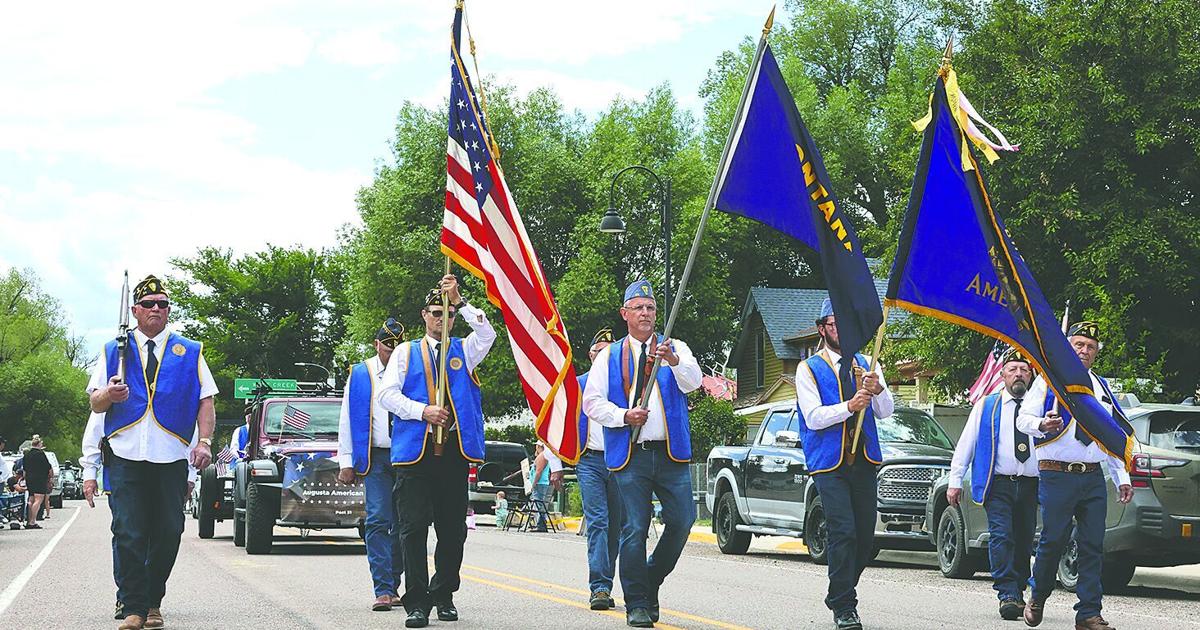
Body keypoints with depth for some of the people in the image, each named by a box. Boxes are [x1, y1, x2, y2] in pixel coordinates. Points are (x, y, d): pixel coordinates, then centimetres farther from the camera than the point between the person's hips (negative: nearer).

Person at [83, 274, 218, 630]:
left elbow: (206, 401, 9)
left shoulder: (189, 352, 14)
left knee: (167, 533, 1)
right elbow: (94, 403, 13)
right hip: (125, 454, 0)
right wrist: (108, 395, -11)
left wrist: (204, 441, -5)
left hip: (172, 456, 0)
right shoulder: (114, 351, 15)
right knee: (128, 534, -8)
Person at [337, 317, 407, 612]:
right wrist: (346, 462, 2)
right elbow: (347, 421, 9)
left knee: (403, 524, 4)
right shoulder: (359, 375, 9)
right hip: (376, 458, -1)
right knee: (378, 521, -11)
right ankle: (383, 590, -14)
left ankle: (393, 586, 13)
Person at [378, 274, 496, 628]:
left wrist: (460, 301, -15)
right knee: (414, 527, -6)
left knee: (452, 529, 5)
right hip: (415, 450, -2)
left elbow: (487, 334, -7)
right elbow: (387, 395, 2)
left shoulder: (464, 351, 15)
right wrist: (423, 410, -11)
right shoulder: (406, 353, 12)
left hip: (454, 449, 2)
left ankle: (443, 596, 17)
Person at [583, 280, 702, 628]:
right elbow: (592, 402, 5)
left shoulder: (675, 348, 11)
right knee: (634, 529, -4)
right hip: (631, 455, -1)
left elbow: (693, 382, -8)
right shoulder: (609, 356, 11)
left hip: (672, 453, 1)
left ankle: (651, 581, 20)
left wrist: (674, 361, -27)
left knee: (682, 520, -2)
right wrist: (624, 416, -11)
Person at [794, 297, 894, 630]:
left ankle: (840, 594, 25)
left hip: (864, 461, 5)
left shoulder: (866, 365, 15)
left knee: (865, 536, 5)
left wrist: (877, 390, -15)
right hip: (830, 464, -4)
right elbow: (813, 417, -9)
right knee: (843, 532, -13)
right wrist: (849, 406, -23)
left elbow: (886, 411, 6)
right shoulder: (809, 369, 2)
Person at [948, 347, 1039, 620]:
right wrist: (955, 481, 4)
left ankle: (1018, 593, 16)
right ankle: (1008, 595, -19)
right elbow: (965, 445, 10)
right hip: (998, 484, -2)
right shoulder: (985, 406, 11)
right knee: (1001, 537, -15)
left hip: (1030, 485, 2)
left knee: (1024, 541, 5)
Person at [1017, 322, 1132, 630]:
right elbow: (1023, 418, -1)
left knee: (1092, 546, 0)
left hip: (1094, 478, 5)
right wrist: (1042, 425, -24)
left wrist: (1122, 478, 14)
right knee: (1054, 540, -6)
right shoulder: (1048, 380, 4)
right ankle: (1038, 597, 18)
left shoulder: (1102, 388, 19)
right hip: (1057, 475, -5)